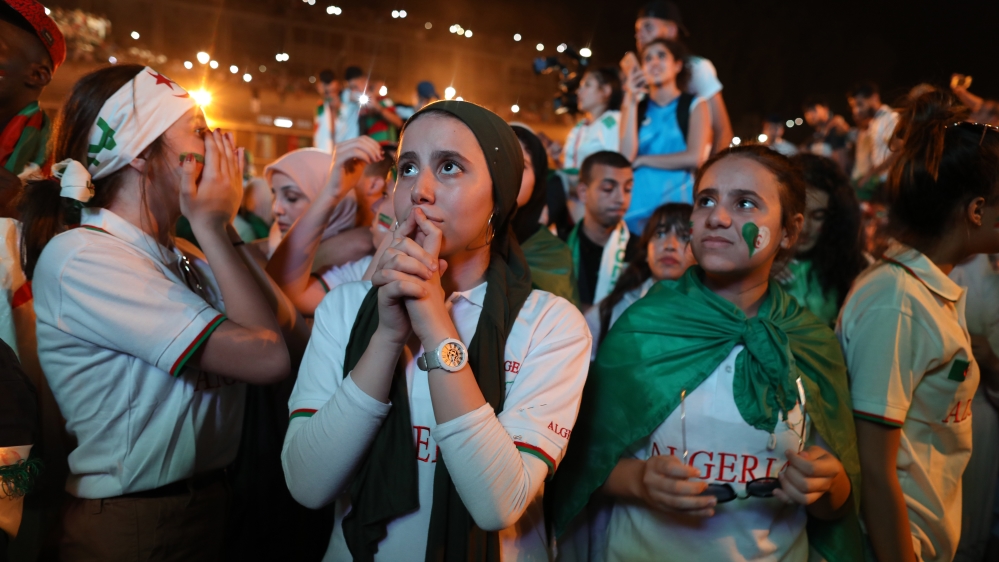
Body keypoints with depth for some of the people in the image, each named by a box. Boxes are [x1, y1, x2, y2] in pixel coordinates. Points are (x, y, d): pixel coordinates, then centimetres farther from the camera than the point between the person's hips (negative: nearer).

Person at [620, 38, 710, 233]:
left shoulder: (694, 105, 6)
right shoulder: (636, 107, 11)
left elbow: (695, 157, -9)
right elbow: (626, 157, -4)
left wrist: (641, 160, -4)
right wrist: (631, 103, -6)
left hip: (677, 203, -1)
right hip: (637, 204, 2)